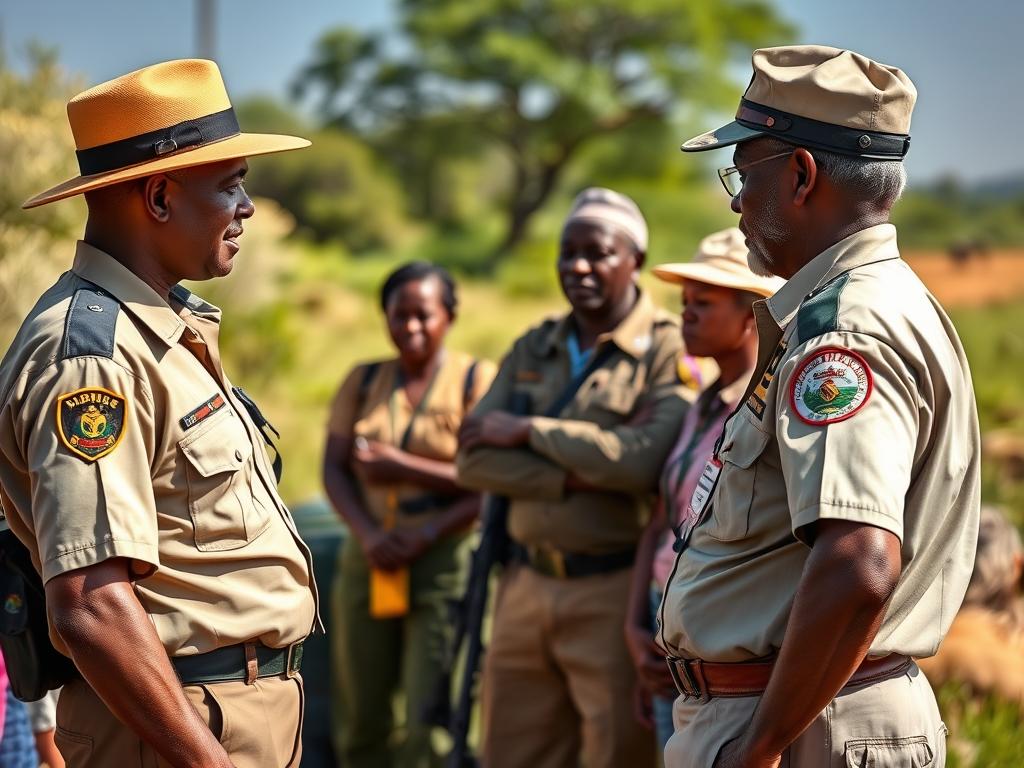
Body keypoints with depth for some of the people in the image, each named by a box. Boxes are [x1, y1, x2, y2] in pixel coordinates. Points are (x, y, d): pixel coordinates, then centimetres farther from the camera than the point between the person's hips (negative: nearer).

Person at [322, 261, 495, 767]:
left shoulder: (476, 381, -1)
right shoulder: (363, 383, 12)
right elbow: (333, 468, 5)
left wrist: (402, 467, -15)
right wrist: (368, 535, -12)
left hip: (445, 561, -4)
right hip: (368, 562, 5)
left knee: (431, 725, -10)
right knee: (360, 722, 6)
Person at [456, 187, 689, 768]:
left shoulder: (668, 350, -4)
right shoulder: (533, 350, 13)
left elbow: (647, 460, -21)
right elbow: (474, 460, 2)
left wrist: (528, 430, -10)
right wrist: (578, 477, -14)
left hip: (614, 589, -5)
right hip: (527, 584, 6)